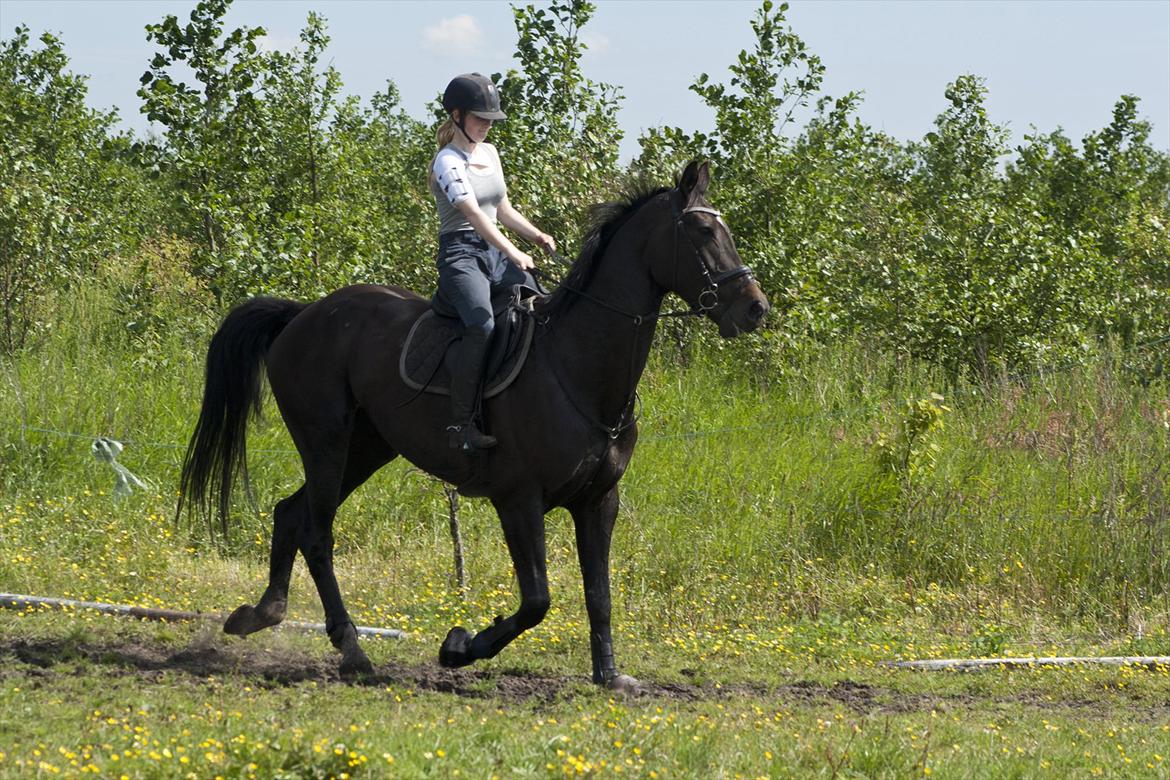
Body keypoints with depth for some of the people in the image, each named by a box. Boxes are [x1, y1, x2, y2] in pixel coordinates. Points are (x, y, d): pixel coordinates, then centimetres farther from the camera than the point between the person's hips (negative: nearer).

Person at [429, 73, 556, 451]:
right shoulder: (448, 162, -10)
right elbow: (473, 213, -23)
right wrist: (514, 254, -33)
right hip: (462, 254, -8)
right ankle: (460, 423, -31)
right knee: (482, 325, -32)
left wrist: (536, 235, 6)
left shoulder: (489, 153, 16)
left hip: (496, 253, 8)